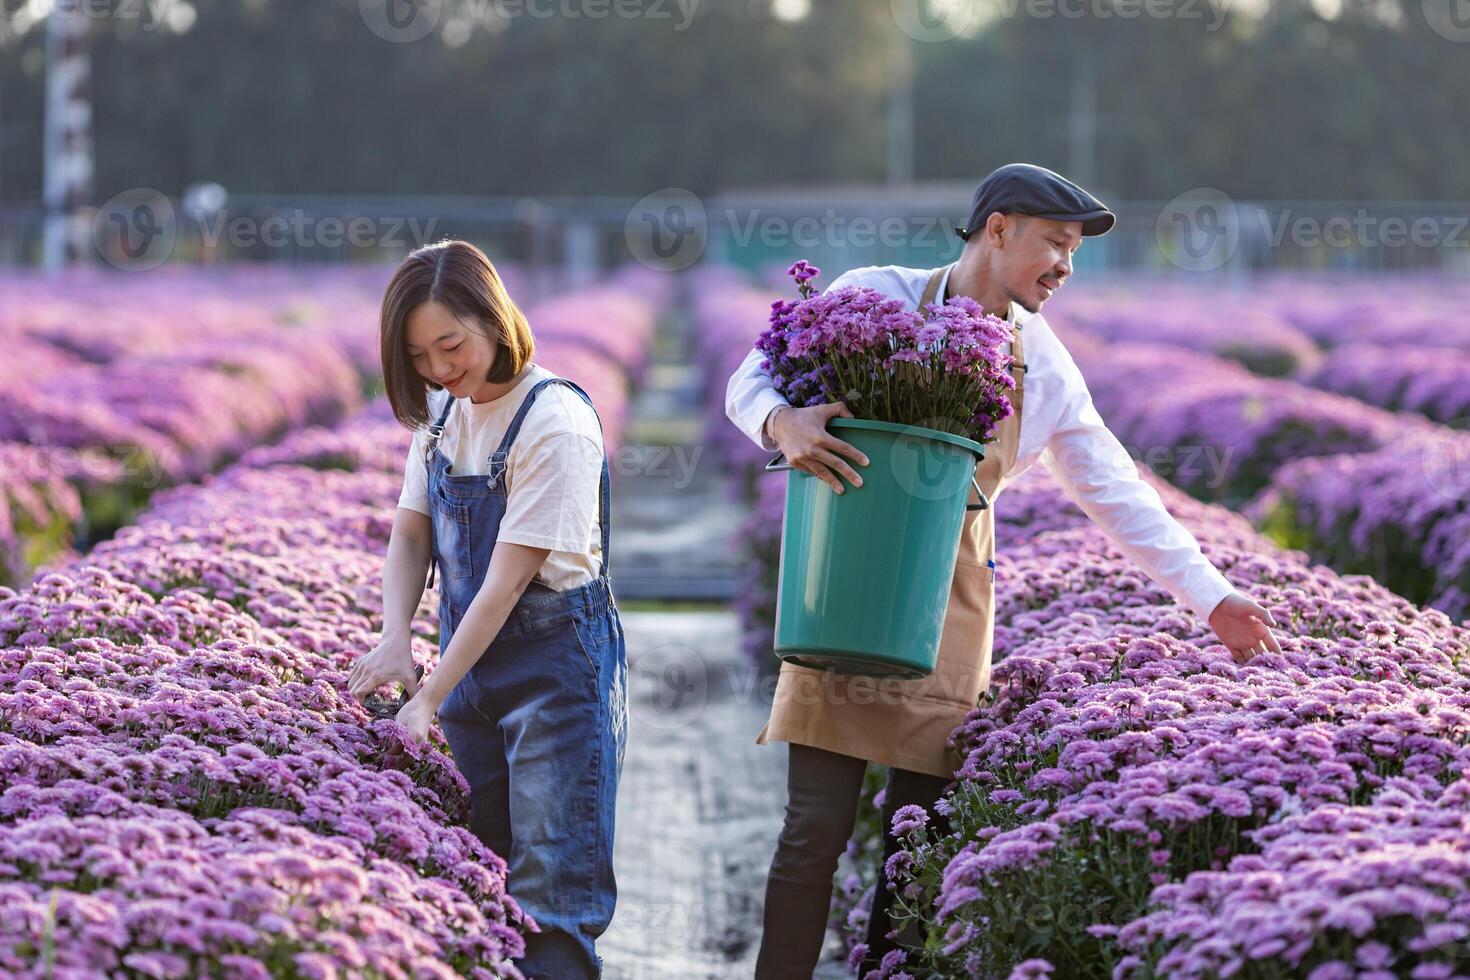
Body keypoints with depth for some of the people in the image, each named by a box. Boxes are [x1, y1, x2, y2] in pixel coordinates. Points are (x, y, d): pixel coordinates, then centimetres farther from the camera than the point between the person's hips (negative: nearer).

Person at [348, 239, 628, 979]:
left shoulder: (555, 424, -20)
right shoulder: (442, 412, 4)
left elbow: (508, 578, -22)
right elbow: (410, 535, 5)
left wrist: (430, 700, -24)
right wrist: (395, 640, -14)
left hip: (558, 656, -7)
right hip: (470, 653, 7)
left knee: (552, 883, -9)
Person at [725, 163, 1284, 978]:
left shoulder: (1042, 363, 8)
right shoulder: (874, 297, -4)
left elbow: (1114, 493, 13)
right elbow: (751, 380, -1)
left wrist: (1210, 597, 10)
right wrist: (783, 422, -25)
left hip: (949, 606, 4)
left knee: (920, 833, 1)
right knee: (817, 826, -8)